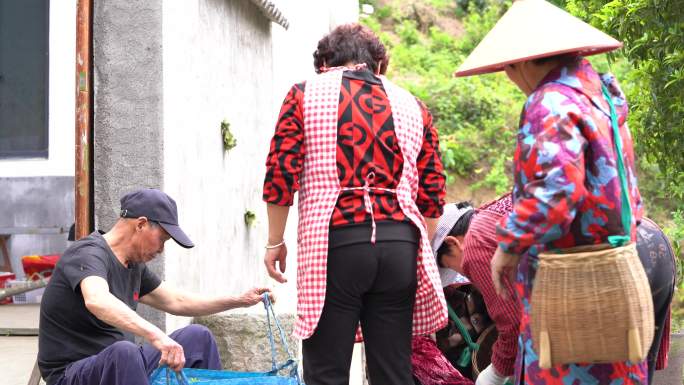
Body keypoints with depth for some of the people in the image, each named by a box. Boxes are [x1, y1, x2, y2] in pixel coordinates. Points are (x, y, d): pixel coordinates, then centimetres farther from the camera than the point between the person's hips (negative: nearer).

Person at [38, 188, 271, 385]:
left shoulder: (134, 266, 9)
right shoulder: (89, 254, -20)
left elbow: (175, 301, 23)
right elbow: (96, 301, -42)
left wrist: (239, 301, 19)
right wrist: (156, 336, -54)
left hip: (122, 365, 9)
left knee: (197, 337, 6)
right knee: (123, 351, -39)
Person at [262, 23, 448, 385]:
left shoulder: (305, 94, 7)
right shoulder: (411, 105, 15)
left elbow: (280, 174, -2)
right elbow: (432, 191, 12)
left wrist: (275, 242, 6)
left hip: (335, 241, -3)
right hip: (401, 243, 3)